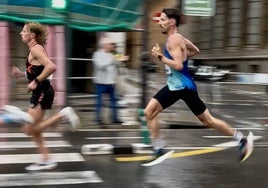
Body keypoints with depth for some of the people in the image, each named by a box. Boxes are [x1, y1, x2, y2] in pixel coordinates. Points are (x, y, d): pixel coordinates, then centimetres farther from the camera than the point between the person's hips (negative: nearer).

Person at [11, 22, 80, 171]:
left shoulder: (35, 49, -14)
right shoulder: (36, 49, 15)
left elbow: (51, 67, -29)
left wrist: (36, 82, -23)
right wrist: (21, 74, 11)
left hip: (42, 93, -10)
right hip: (40, 93, 10)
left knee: (29, 129, -5)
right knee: (34, 130, 13)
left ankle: (63, 115, -6)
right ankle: (46, 161, 19)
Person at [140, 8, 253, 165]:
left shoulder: (174, 40, -18)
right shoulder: (177, 38, 11)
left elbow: (178, 66, -27)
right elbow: (196, 50, 24)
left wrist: (160, 57, -21)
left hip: (184, 87, -10)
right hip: (174, 85, 10)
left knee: (208, 120, 1)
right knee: (149, 112, 1)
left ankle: (242, 139, 16)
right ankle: (160, 150, 7)